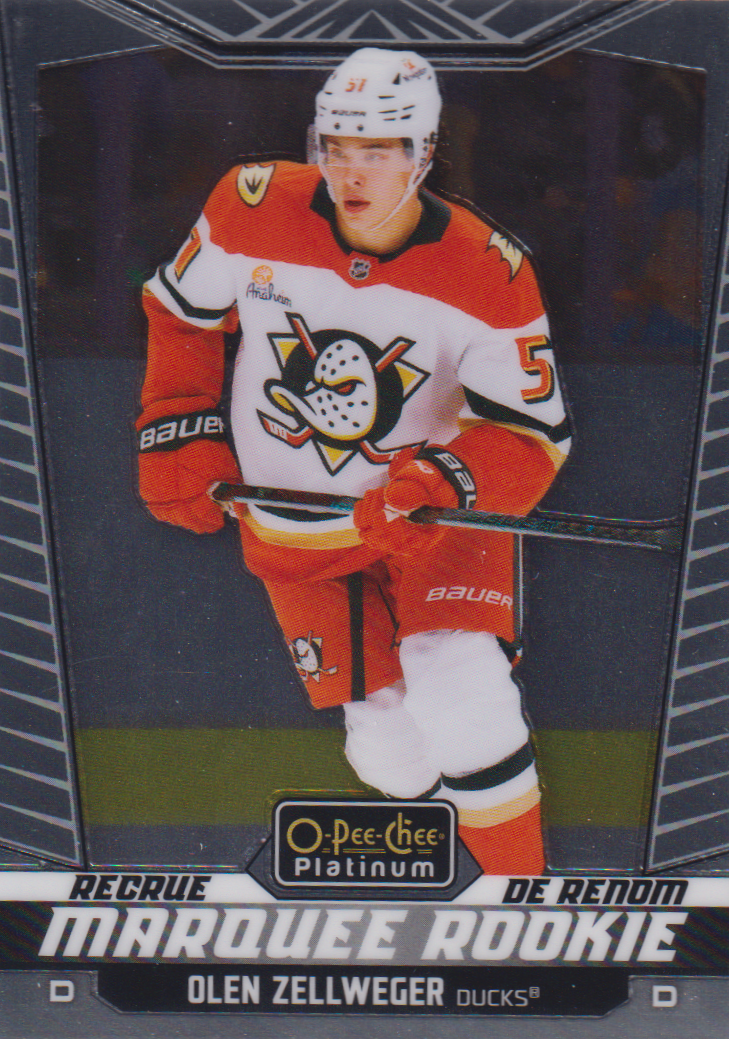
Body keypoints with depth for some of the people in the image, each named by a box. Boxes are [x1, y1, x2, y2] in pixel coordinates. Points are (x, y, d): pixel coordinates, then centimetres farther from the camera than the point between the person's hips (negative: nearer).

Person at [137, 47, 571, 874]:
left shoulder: (488, 272, -18)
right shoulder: (253, 206, -12)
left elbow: (533, 435, -17)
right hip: (294, 532, 2)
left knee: (462, 712, -23)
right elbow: (180, 314, 6)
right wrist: (178, 432, -1)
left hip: (437, 517, -1)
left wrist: (437, 484, -35)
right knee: (394, 756, -1)